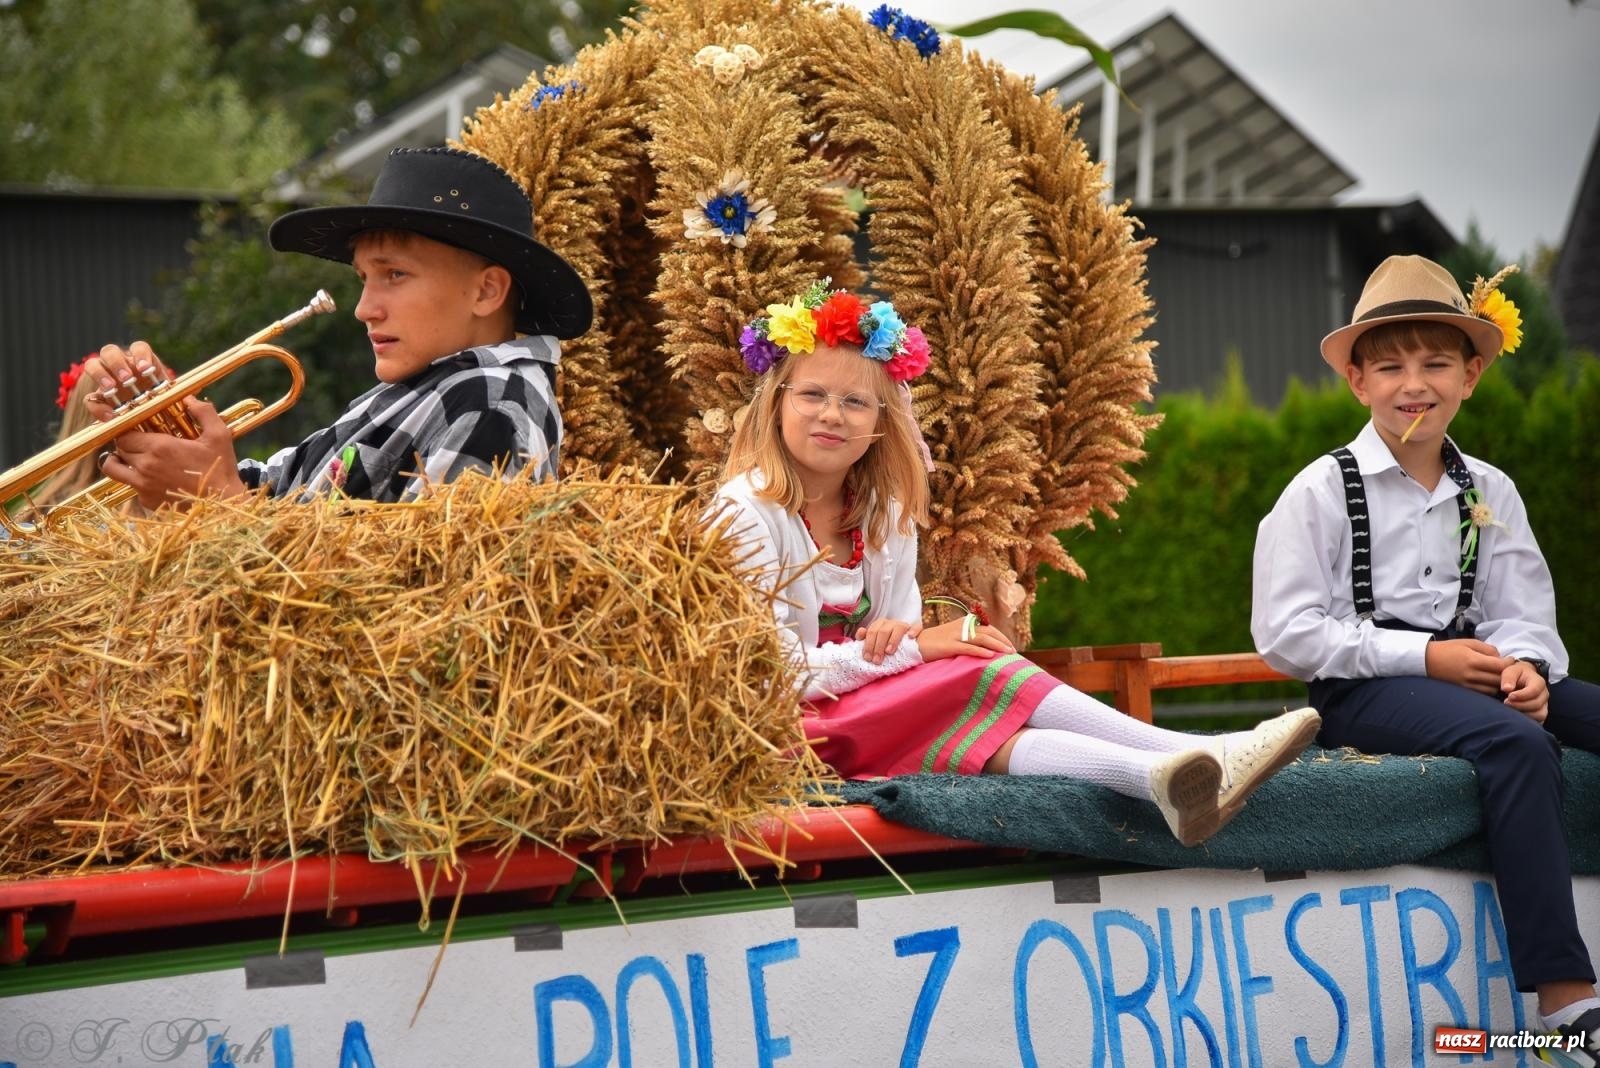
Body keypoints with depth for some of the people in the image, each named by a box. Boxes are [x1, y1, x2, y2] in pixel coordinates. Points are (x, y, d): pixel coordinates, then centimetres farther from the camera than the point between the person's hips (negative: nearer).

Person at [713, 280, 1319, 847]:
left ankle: (1160, 778, -51)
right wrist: (917, 647, -16)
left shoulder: (884, 514, 13)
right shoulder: (747, 511, -9)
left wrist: (900, 633, -17)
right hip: (787, 725, -6)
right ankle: (1207, 758, -39)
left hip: (870, 711, 6)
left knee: (982, 736, -27)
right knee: (985, 679, -26)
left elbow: (898, 645, 9)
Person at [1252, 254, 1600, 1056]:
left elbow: (1524, 614, 8)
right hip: (1362, 692, -6)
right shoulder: (1323, 491, -2)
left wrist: (1524, 665, -18)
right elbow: (1285, 634, -9)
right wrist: (1425, 658, -14)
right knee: (1517, 743, -33)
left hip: (1469, 669, 6)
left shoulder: (1489, 493, 13)